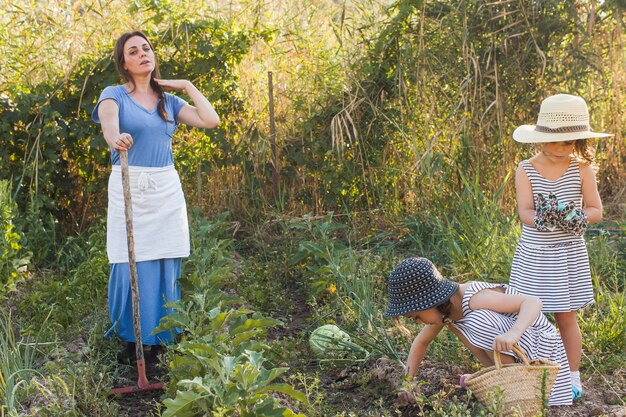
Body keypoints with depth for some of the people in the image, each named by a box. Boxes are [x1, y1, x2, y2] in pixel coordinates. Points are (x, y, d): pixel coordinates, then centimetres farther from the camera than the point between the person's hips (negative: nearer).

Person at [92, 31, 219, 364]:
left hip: (166, 189, 3)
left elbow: (211, 120, 3)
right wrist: (115, 138, -47)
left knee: (165, 266, 1)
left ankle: (158, 340, 11)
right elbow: (108, 120, -24)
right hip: (128, 187, -3)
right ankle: (130, 339, 10)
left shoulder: (169, 100, 13)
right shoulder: (114, 95, 1)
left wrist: (187, 87, 7)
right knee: (130, 265, -4)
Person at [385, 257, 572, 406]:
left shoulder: (473, 299, -29)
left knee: (476, 321, -28)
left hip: (540, 342, -8)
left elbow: (533, 302, -33)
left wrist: (513, 334, -51)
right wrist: (408, 381, -1)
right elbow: (420, 341, 12)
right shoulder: (446, 307, -4)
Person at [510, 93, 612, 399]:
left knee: (566, 316, 6)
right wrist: (542, 219, -38)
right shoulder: (526, 171, -6)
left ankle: (572, 376, 19)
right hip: (534, 254, 0)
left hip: (568, 254, 0)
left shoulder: (582, 169, -5)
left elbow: (596, 210, -5)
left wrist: (576, 217, -27)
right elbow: (525, 212, -17)